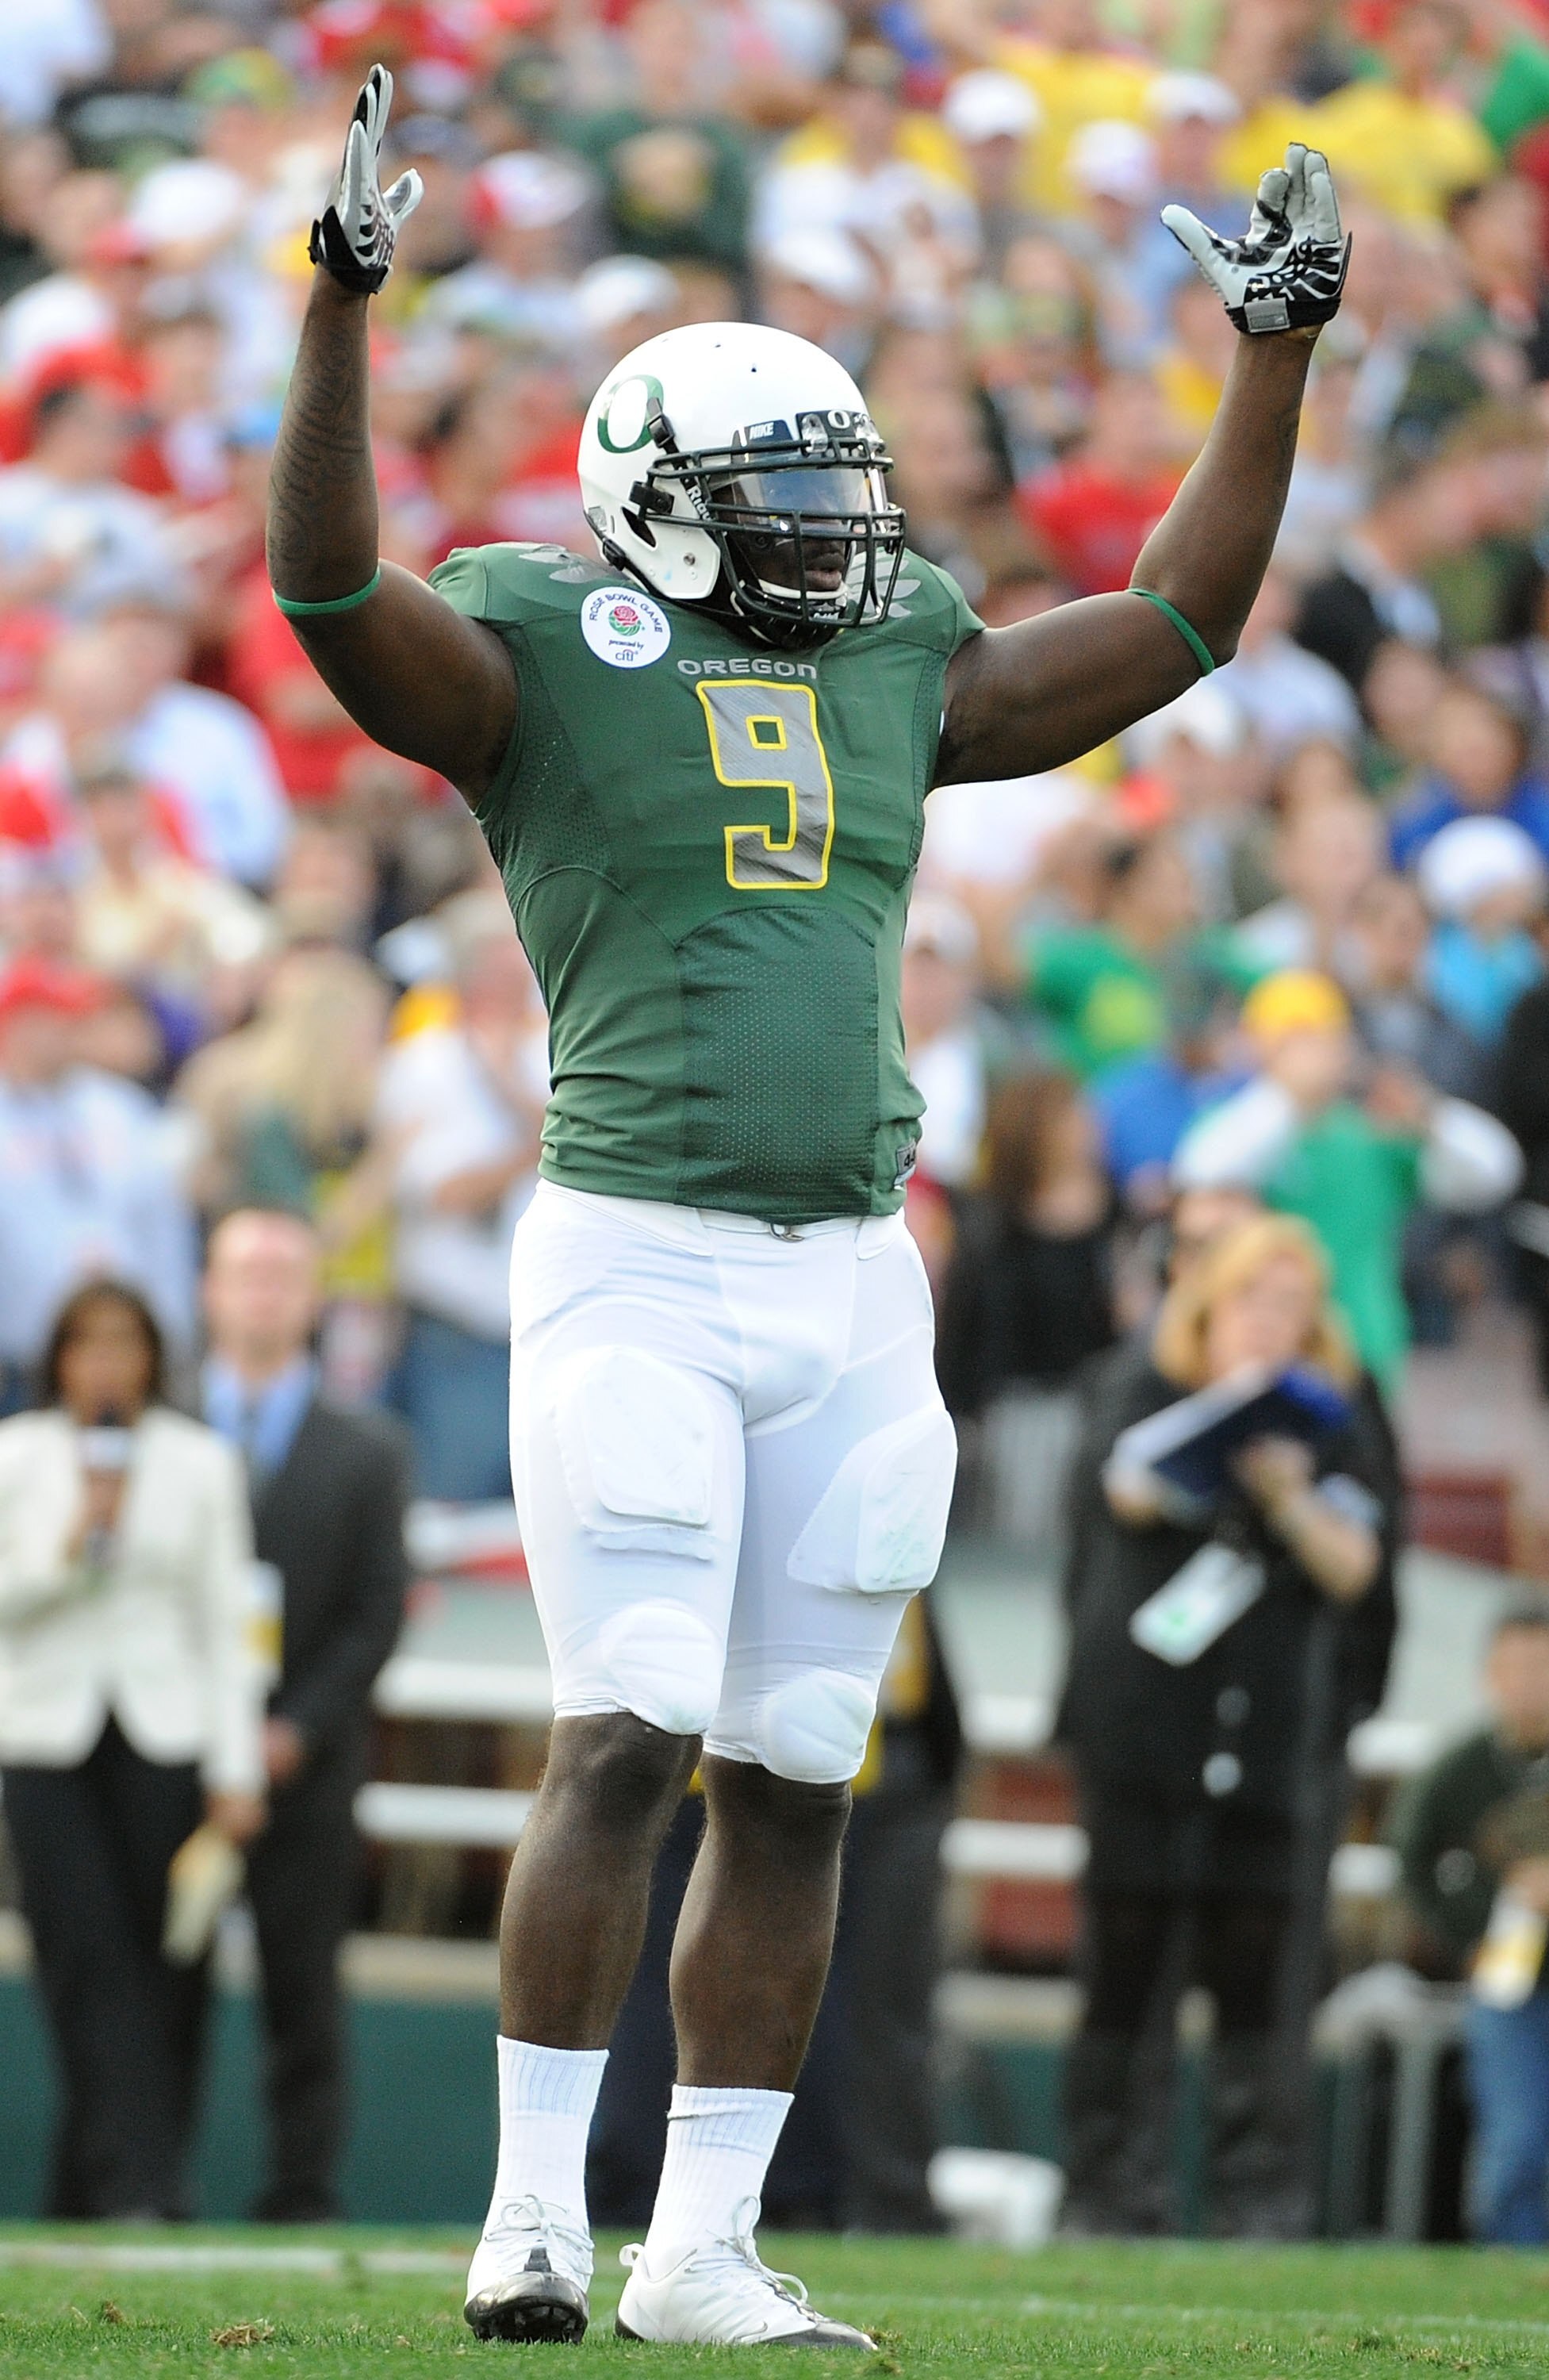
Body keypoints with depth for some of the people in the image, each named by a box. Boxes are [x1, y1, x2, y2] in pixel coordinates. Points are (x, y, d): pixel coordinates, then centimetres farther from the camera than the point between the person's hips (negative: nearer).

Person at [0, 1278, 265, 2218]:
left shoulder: (199, 1461, 7)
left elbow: (226, 1620, 6)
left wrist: (238, 1769, 1)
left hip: (167, 1738, 1)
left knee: (166, 1972, -3)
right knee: (89, 1963, -11)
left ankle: (96, 2184, 8)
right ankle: (131, 2186, -14)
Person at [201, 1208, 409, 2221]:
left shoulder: (366, 1451, 7)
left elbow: (377, 1614, 4)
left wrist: (299, 1730, -8)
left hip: (305, 1763, 0)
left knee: (303, 1984, -2)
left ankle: (303, 2193, 0)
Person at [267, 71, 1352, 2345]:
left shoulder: (899, 679, 16)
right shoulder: (549, 663, 1)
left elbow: (1180, 620, 24)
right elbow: (330, 582, -16)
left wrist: (1280, 347, 22)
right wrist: (346, 295, -25)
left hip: (855, 1284, 5)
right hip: (639, 1272, -5)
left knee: (795, 1785, 4)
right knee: (628, 1748, -13)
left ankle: (708, 2246, 9)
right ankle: (538, 2217, -5)